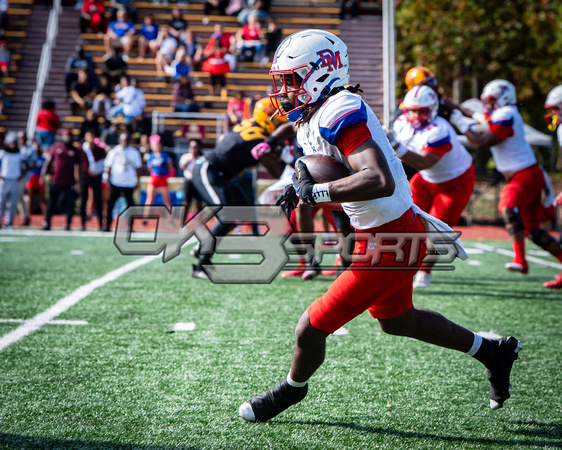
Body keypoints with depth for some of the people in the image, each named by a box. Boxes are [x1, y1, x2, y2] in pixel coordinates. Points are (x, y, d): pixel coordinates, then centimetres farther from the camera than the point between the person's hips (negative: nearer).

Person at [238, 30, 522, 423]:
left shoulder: (338, 113, -25)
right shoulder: (313, 118, 6)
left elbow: (379, 181, -37)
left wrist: (315, 192, -29)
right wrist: (302, 188, -2)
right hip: (398, 232, 11)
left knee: (311, 328, -1)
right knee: (397, 321, 30)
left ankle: (292, 388, 29)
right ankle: (492, 351, 42)